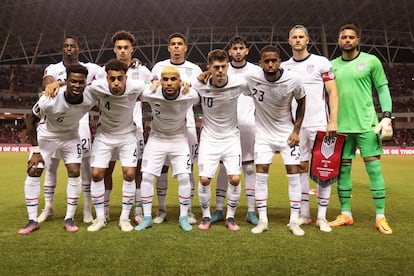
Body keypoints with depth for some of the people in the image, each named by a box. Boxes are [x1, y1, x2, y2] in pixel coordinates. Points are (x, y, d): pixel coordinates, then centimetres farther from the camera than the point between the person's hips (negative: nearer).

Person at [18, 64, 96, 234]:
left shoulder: (90, 99, -29)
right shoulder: (50, 99, -35)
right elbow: (30, 121, -17)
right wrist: (35, 150, -16)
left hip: (71, 136, 2)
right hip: (47, 136, -1)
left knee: (74, 173, -8)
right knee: (33, 172, -6)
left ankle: (69, 219, 6)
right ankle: (32, 221, 6)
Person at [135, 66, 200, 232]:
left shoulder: (191, 96, -24)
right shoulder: (150, 94, -24)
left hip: (179, 139, 0)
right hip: (156, 138, 0)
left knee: (184, 177, -7)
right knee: (146, 176, -5)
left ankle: (183, 217, 10)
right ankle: (147, 217, 11)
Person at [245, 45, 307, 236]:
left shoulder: (293, 79, -18)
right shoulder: (252, 78, -18)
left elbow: (301, 102, -1)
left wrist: (296, 130, -2)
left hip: (287, 132, 0)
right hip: (263, 133, 0)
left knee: (293, 173, -2)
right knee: (261, 174, -3)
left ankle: (294, 221, 10)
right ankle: (262, 220, 8)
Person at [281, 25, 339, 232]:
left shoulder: (321, 62, 1)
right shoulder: (284, 67, 10)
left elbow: (333, 93, -1)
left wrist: (333, 121, -11)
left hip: (319, 124, -3)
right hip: (295, 125, 3)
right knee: (301, 168, 7)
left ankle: (322, 216, 8)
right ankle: (304, 214, 16)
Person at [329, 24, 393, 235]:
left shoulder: (371, 61, 2)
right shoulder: (332, 65, 10)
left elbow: (383, 89, 3)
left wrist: (387, 117, -7)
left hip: (366, 124, -3)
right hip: (341, 126, 3)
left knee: (374, 168, -3)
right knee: (343, 169, 6)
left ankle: (380, 217, 7)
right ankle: (346, 214, 17)